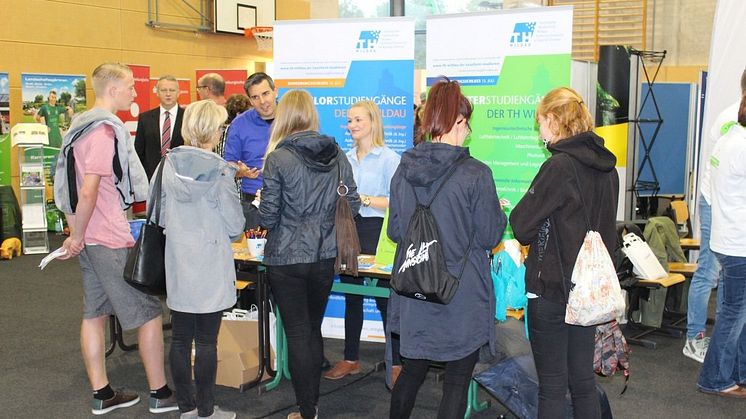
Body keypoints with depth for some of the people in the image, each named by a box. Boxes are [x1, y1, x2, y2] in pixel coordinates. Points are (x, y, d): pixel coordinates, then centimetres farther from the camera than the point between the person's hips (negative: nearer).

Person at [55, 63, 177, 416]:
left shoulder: (82, 126, 11)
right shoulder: (104, 130, -17)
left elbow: (77, 185, 15)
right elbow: (89, 192, -23)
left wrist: (76, 234, 15)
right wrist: (77, 237, -12)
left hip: (90, 240, 9)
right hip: (111, 240, -9)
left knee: (95, 314, 12)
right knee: (149, 313, 1)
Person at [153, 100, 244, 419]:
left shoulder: (168, 165, -2)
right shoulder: (220, 172, -13)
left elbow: (157, 214, 7)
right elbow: (235, 226, -10)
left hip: (178, 266, 4)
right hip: (211, 267, -4)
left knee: (181, 339, 12)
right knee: (206, 341, 4)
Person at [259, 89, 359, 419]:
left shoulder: (278, 159, -13)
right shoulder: (337, 156, 1)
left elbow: (267, 217, -13)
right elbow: (352, 206, 5)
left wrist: (266, 208, 9)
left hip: (287, 258, -4)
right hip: (325, 256, 4)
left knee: (297, 334, 5)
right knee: (314, 329, 18)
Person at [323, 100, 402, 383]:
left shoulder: (389, 158, -6)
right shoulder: (346, 159, 13)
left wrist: (364, 199, -17)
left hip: (376, 231, -6)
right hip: (349, 228, 6)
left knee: (384, 298, -2)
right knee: (351, 297, 12)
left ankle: (396, 363, 9)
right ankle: (351, 359, 23)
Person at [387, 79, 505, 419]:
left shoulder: (404, 170, -2)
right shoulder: (476, 174, -16)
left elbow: (395, 231, 7)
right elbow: (490, 237, -8)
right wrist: (499, 215, 12)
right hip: (462, 297, -5)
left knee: (411, 370, 22)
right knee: (457, 381, 8)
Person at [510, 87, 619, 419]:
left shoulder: (560, 166, -18)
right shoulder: (606, 166, 6)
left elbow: (522, 226, -14)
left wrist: (515, 212, 7)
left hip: (551, 289, -7)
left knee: (552, 385, 3)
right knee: (583, 380, 16)